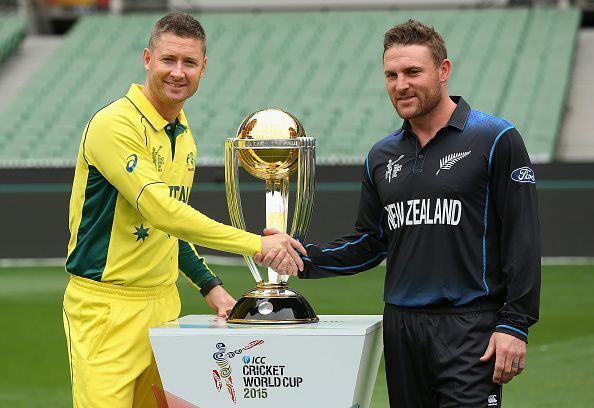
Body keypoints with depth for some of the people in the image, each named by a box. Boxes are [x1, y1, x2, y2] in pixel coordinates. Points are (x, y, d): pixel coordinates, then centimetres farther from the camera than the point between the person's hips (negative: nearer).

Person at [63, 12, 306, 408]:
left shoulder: (183, 133, 13)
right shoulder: (115, 124, -15)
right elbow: (159, 210, -24)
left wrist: (209, 285, 12)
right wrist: (256, 244, -24)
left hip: (163, 301, 8)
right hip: (107, 306, -8)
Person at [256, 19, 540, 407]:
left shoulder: (495, 139, -4)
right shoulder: (382, 156, 14)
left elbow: (523, 239, -8)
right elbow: (369, 243, 21)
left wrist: (515, 324, -14)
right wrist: (304, 256, 5)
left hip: (470, 327, -6)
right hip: (401, 327, 6)